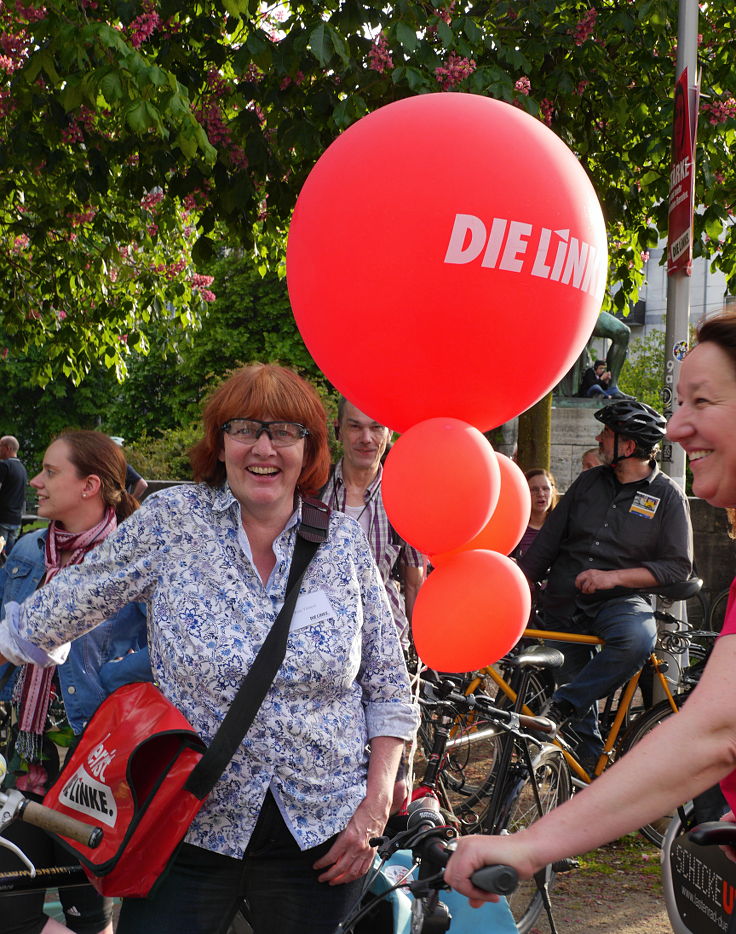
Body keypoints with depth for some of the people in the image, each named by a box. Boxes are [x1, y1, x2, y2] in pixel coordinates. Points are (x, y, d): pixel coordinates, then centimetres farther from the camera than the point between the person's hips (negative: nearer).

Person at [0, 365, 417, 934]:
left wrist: (375, 809, -1)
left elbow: (388, 689, 4)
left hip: (323, 837, 2)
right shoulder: (170, 520, -6)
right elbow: (51, 618, 4)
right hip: (190, 828, -1)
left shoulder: (345, 542, -1)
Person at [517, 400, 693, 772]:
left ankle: (561, 706, -26)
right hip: (563, 603, 4)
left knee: (637, 638, -36)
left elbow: (678, 567, -9)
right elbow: (547, 543, 12)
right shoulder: (588, 482, 10)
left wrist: (613, 577, -19)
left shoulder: (668, 495, -2)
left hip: (620, 601, -4)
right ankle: (592, 767, 21)